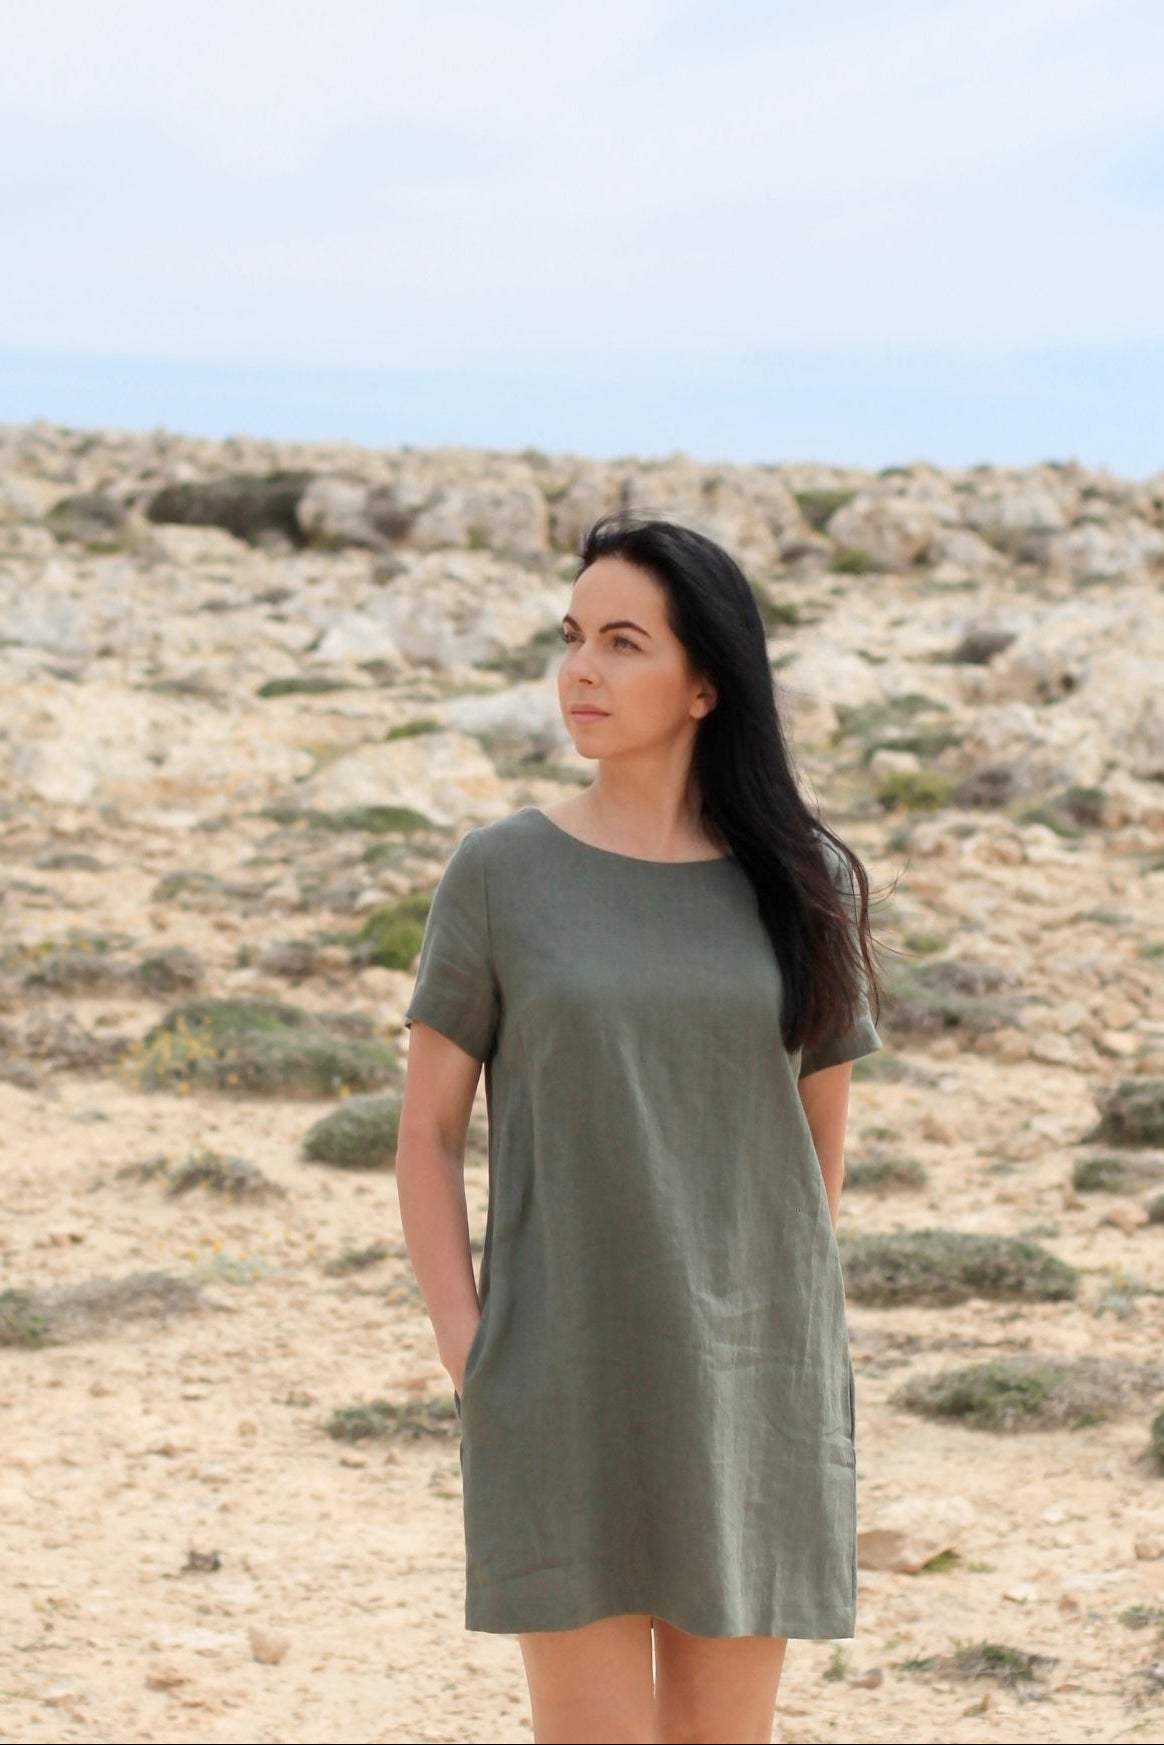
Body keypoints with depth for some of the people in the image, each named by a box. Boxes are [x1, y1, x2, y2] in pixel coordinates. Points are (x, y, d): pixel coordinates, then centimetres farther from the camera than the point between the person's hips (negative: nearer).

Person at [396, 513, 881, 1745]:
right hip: (563, 1388, -2)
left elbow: (822, 1138, 11)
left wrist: (790, 1343, 10)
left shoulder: (805, 884, 3)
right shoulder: (501, 874, -2)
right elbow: (427, 1133, 2)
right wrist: (465, 1355, -7)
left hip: (749, 1386, 2)